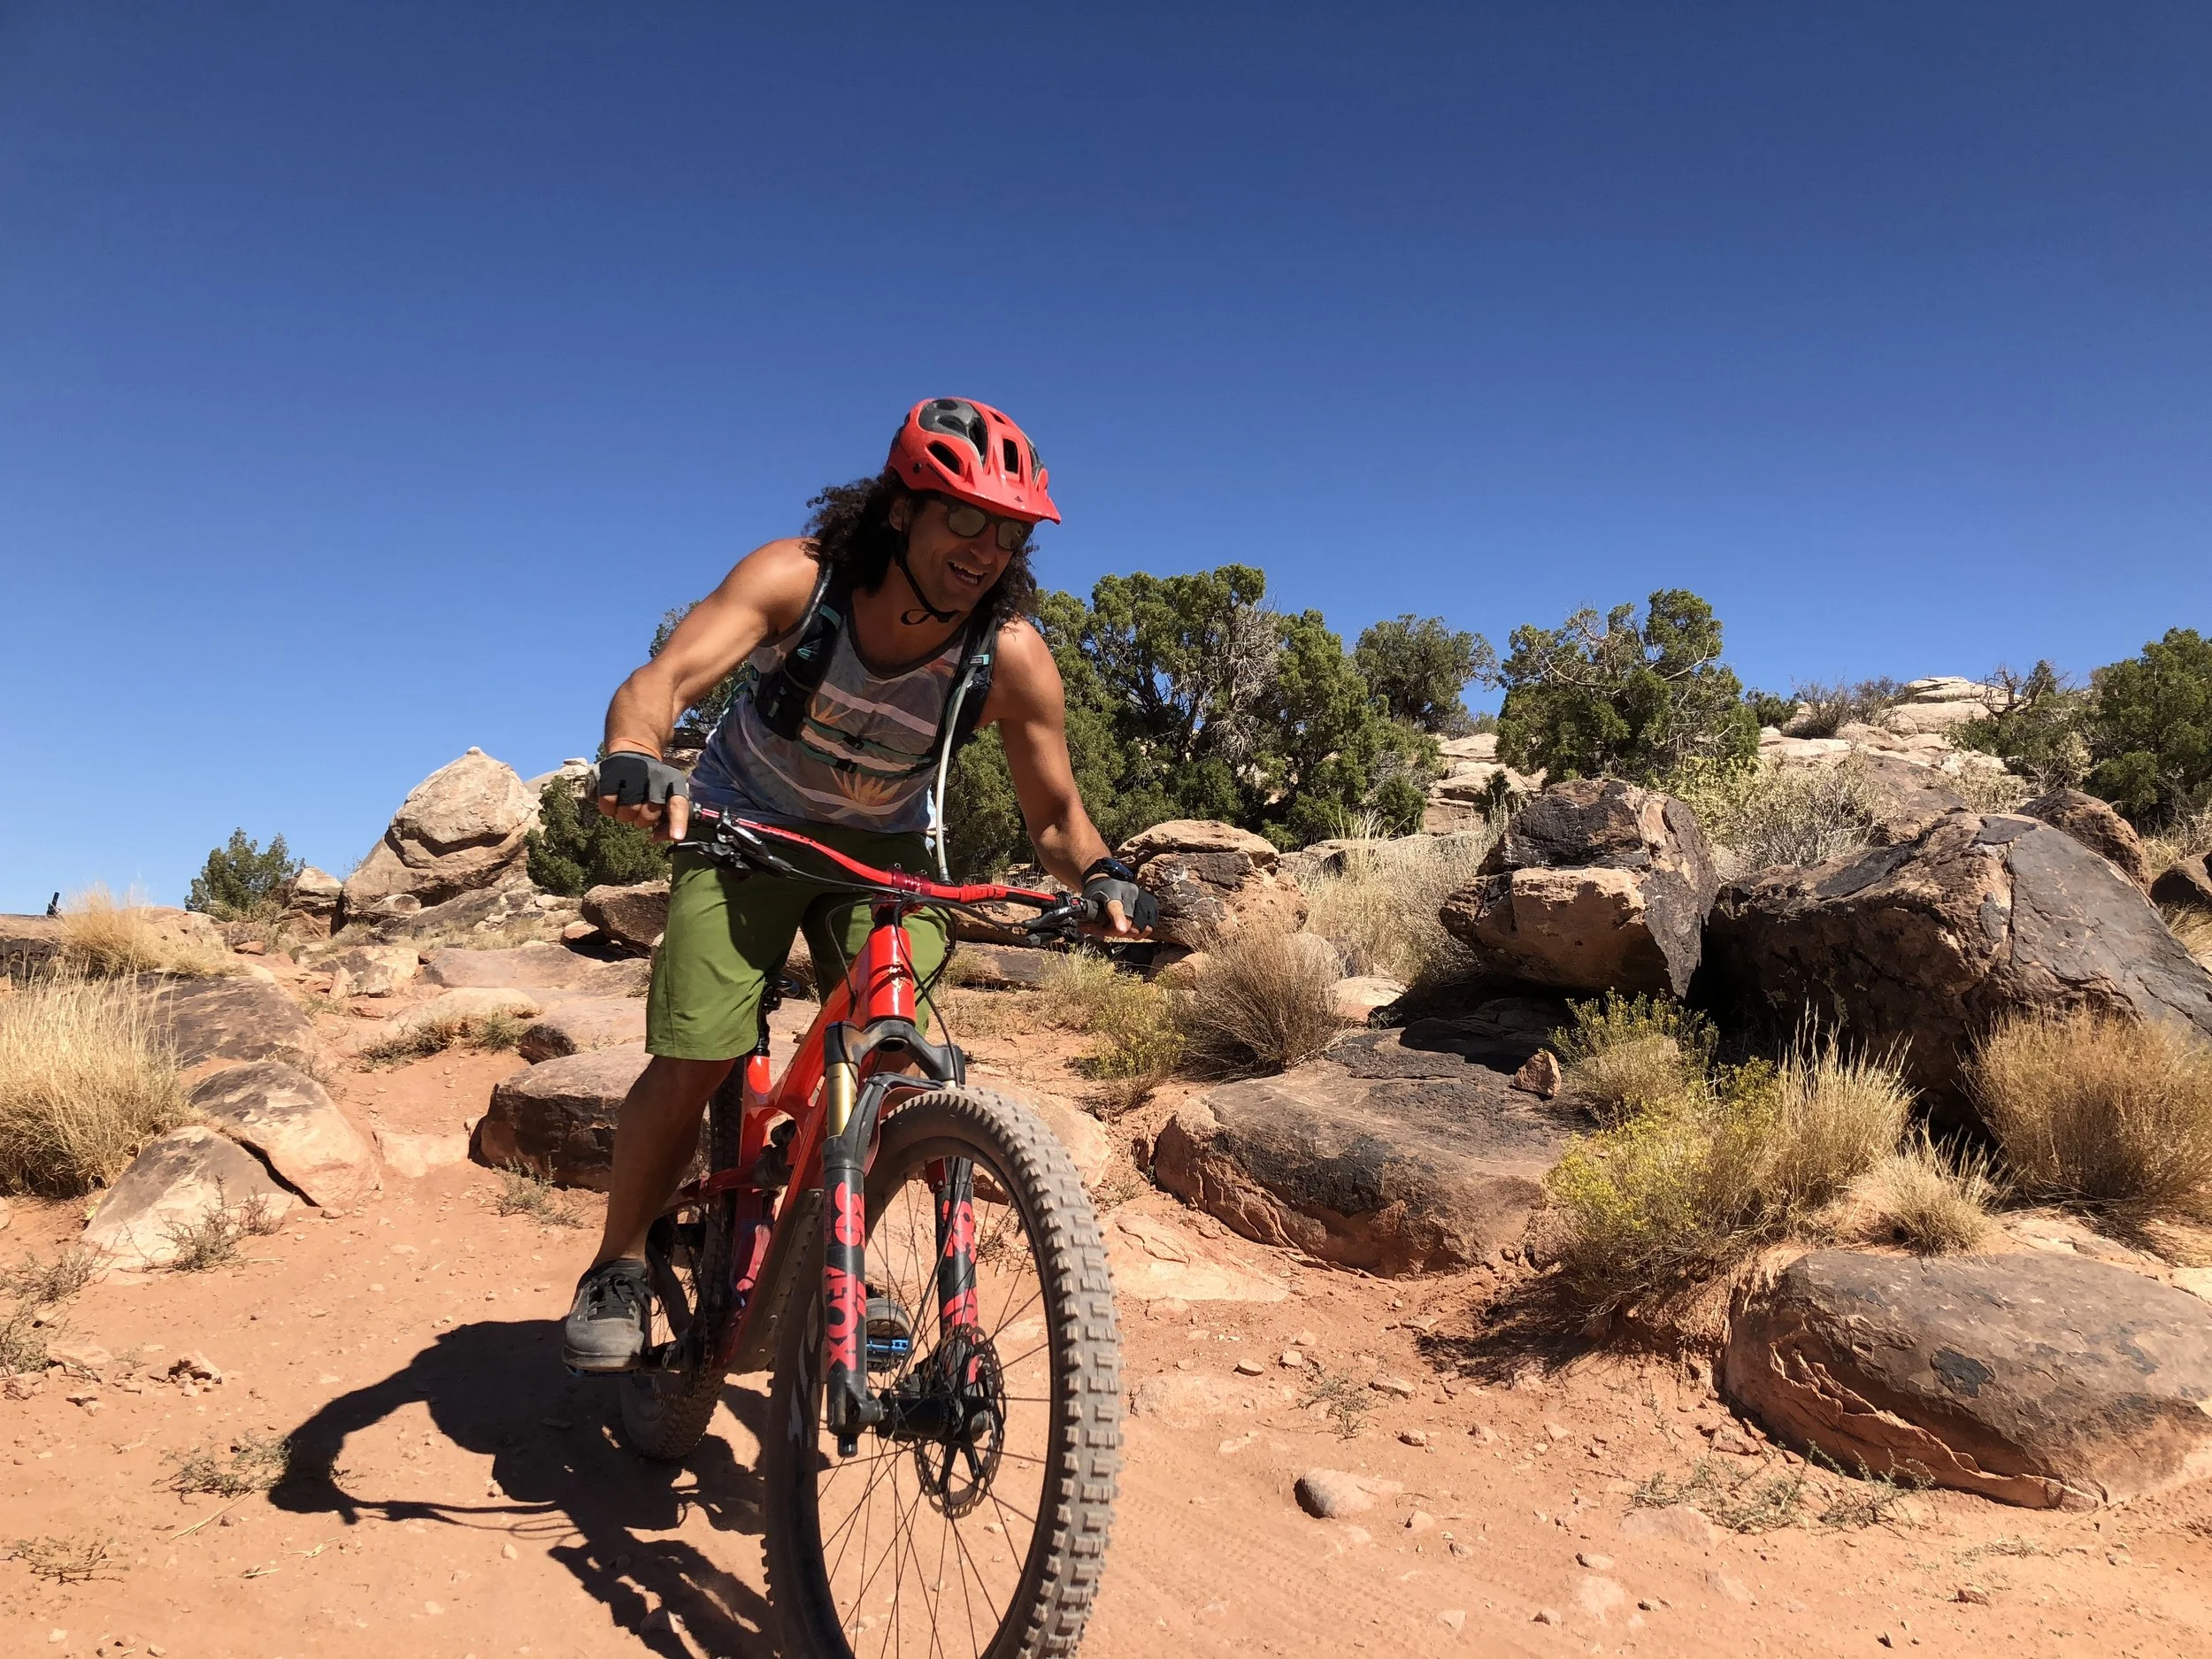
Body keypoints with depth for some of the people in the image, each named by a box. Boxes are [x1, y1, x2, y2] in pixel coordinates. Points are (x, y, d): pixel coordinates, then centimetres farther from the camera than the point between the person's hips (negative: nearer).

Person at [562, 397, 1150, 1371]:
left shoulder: (1012, 659, -22)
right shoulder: (797, 577, -27)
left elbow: (1054, 814, -13)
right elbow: (661, 680, -36)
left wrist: (1098, 874, -34)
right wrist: (634, 757, -58)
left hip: (883, 847, 2)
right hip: (746, 823, -1)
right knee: (693, 1064, -11)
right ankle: (617, 1268, 14)